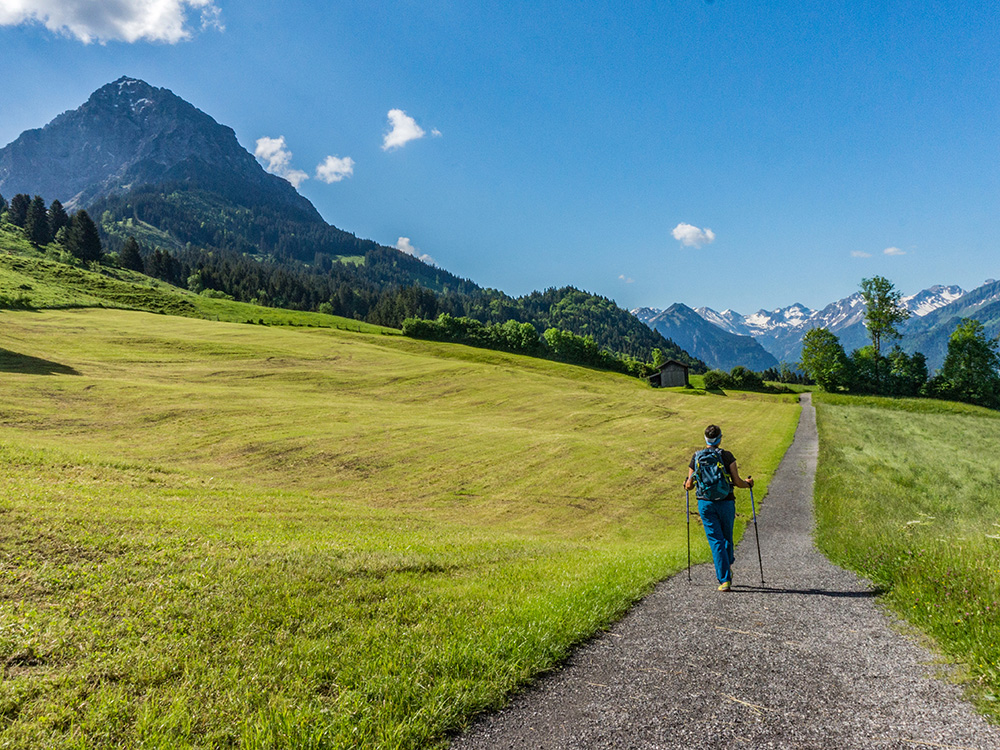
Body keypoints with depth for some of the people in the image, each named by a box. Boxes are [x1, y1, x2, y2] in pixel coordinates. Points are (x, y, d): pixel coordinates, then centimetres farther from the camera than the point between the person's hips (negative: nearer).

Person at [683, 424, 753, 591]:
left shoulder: (696, 457, 0)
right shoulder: (727, 456, -6)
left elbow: (689, 485, 4)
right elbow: (737, 482, -6)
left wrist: (687, 485, 28)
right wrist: (748, 483, 15)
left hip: (705, 503, 1)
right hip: (726, 502, -1)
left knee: (716, 541, 2)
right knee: (727, 537, 20)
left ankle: (724, 580, -4)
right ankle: (728, 566, 39)